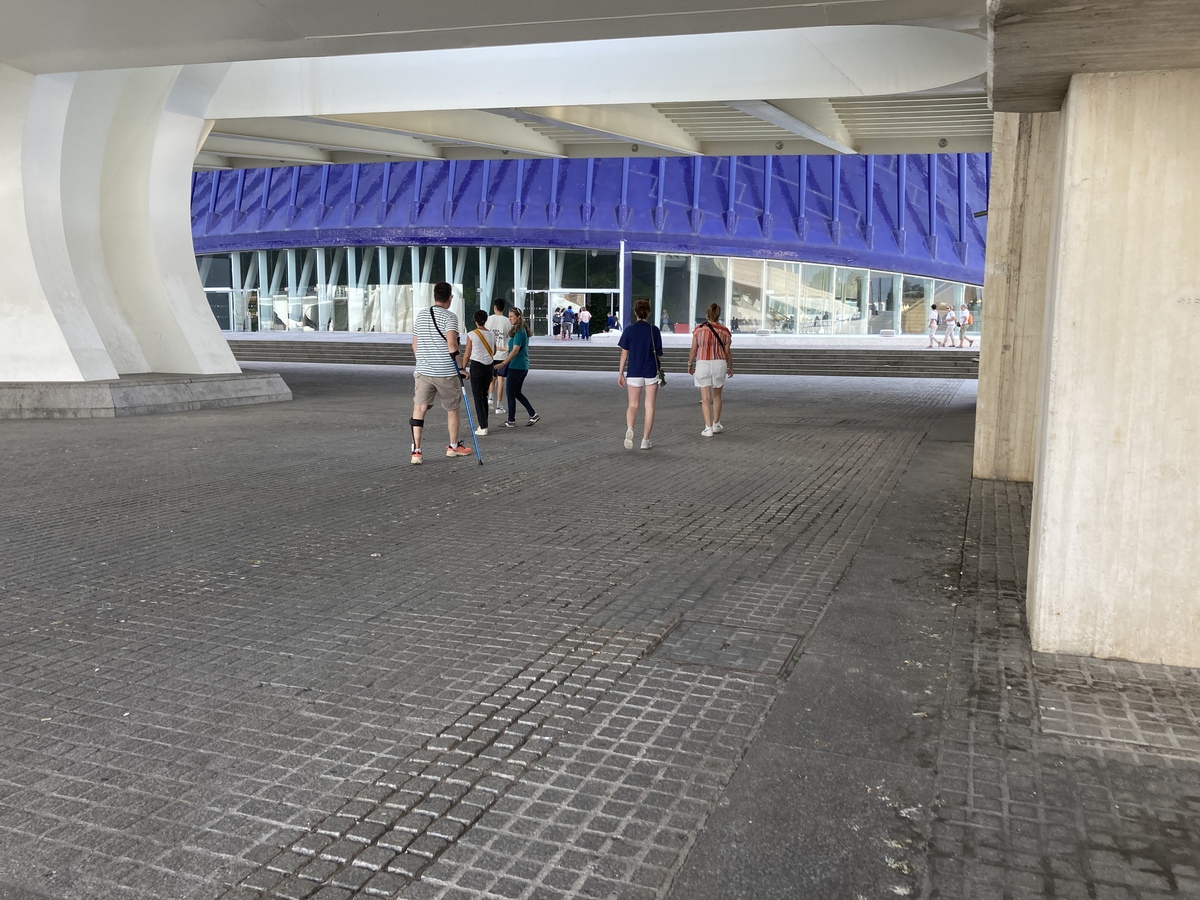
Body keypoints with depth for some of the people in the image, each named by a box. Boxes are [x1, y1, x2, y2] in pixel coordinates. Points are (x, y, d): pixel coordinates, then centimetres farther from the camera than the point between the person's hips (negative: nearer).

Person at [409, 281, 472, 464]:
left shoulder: (421, 315, 9)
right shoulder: (449, 317, -9)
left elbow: (415, 344, 14)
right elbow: (451, 344, -21)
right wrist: (460, 368, -13)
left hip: (423, 371, 4)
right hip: (446, 372, -3)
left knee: (419, 408, 2)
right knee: (452, 409, 15)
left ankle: (416, 451, -9)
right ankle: (453, 447, 28)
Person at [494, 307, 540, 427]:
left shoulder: (519, 332, -17)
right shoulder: (523, 330, 13)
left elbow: (515, 350, -24)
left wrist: (502, 363, -28)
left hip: (516, 366, -10)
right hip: (524, 366, 10)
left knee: (511, 393, 0)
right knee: (517, 392, 16)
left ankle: (511, 421, 7)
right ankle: (533, 415, 13)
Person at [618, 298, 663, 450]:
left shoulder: (629, 330, -4)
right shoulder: (654, 330, -5)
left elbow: (624, 353, -2)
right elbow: (658, 353, -2)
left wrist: (620, 373, 5)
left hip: (633, 372, 1)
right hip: (651, 372, 0)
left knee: (632, 405, 10)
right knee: (649, 406, 9)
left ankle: (629, 429, -19)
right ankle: (645, 440, 11)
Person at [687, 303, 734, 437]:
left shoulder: (699, 329, -3)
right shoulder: (724, 331, -1)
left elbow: (693, 350, -1)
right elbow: (728, 352, 2)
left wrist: (690, 364, 13)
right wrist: (731, 368, 15)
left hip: (702, 364, -1)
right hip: (719, 363, 1)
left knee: (705, 398, 0)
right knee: (716, 395, 18)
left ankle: (708, 428, -5)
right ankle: (716, 425, 28)